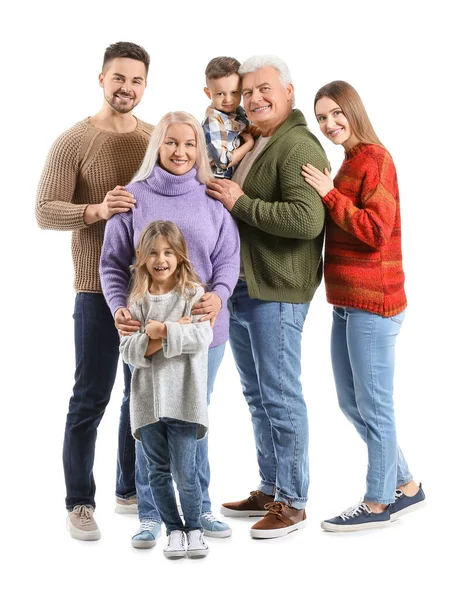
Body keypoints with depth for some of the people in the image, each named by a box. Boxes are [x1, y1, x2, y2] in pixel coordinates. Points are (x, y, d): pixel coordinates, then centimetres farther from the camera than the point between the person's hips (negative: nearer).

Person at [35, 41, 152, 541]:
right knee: (91, 398, -1)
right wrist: (97, 210, -28)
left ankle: (131, 490, 28)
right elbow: (45, 211, -11)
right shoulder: (73, 142, -5)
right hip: (99, 288, -5)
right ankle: (79, 503, 10)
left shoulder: (157, 140, 8)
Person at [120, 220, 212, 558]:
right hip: (148, 398, 3)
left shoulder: (193, 294, -1)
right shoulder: (137, 301, 6)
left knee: (184, 471, -4)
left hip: (183, 397, -3)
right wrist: (173, 332, -13)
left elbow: (202, 337, -15)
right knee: (159, 471, 10)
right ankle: (174, 530, 25)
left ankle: (194, 528, 17)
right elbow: (129, 351, -4)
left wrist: (161, 330, -16)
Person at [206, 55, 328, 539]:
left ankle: (291, 502, 7)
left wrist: (241, 204, -20)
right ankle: (269, 490, 28)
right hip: (239, 289, 10)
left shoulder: (298, 146, -13)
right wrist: (221, 195, 11)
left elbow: (308, 219, -27)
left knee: (281, 397, -3)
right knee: (257, 396, 16)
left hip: (276, 291, -10)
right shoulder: (252, 146, 19)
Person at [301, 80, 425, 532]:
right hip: (346, 303, 10)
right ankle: (405, 486, 28)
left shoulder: (374, 159, -12)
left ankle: (378, 503, 11)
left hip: (373, 304, -10)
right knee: (350, 402, 16)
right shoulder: (350, 163, 17)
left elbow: (375, 231, -19)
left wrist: (329, 194, -17)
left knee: (373, 405, -1)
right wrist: (328, 194, 10)